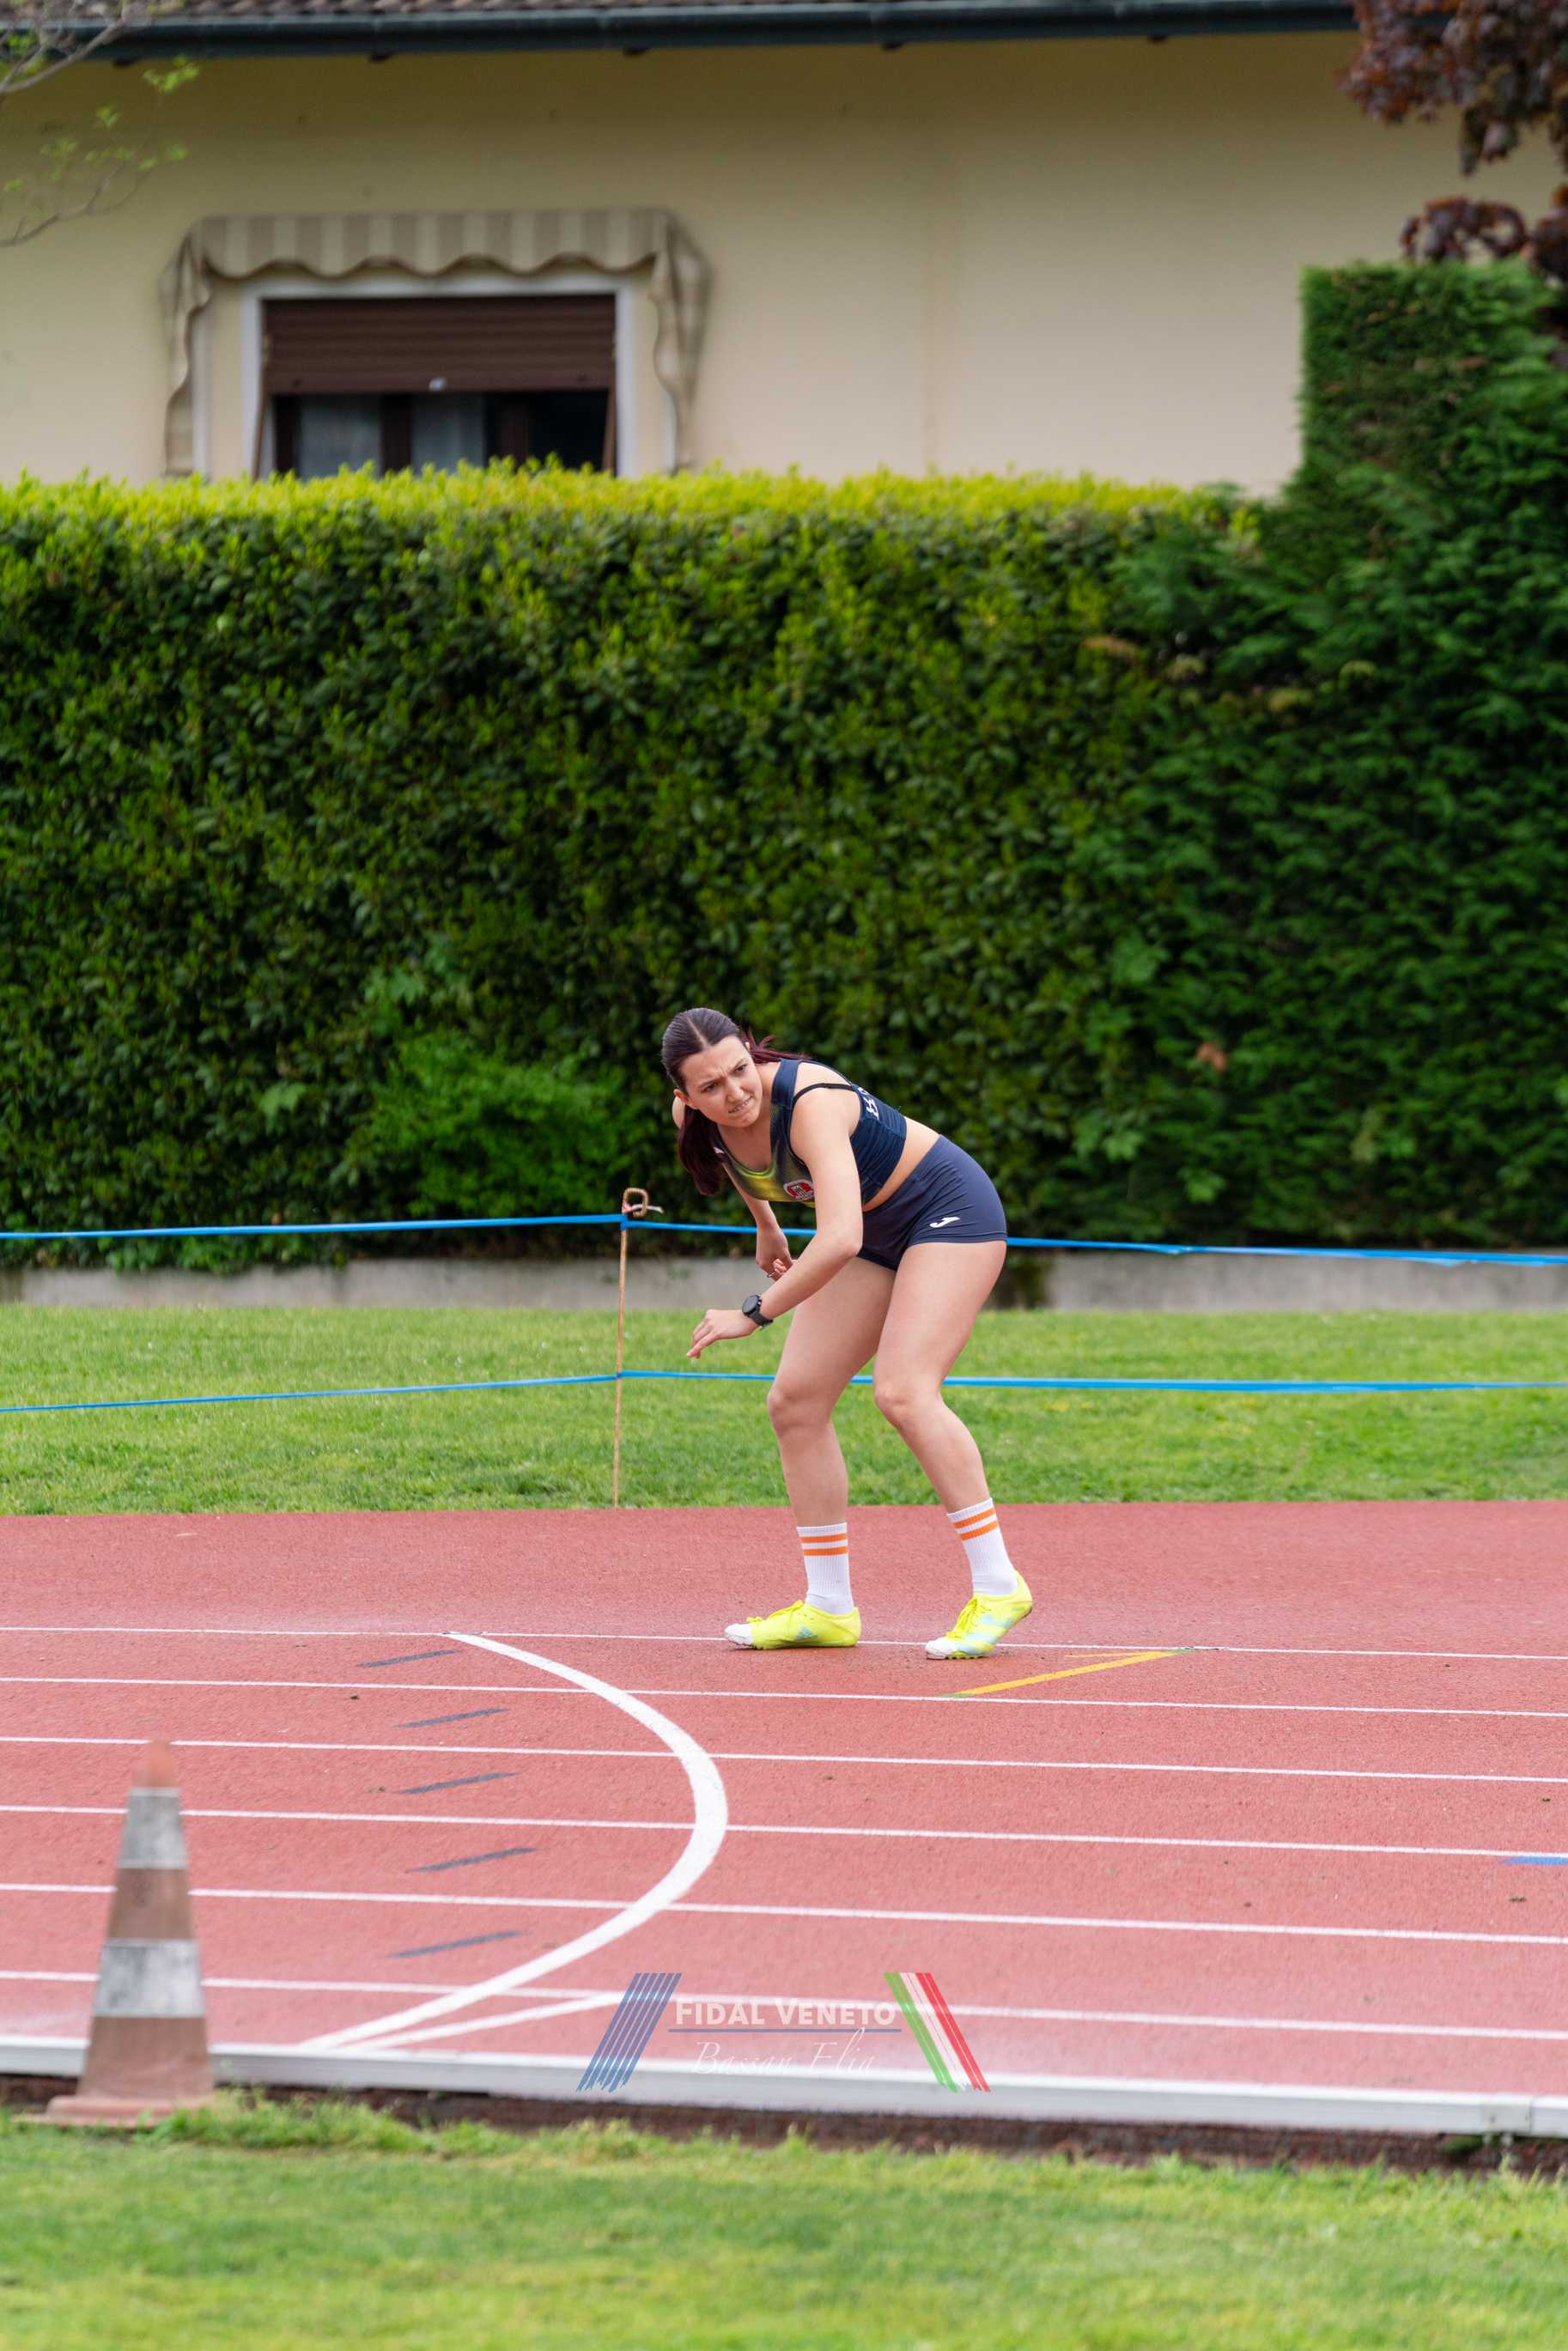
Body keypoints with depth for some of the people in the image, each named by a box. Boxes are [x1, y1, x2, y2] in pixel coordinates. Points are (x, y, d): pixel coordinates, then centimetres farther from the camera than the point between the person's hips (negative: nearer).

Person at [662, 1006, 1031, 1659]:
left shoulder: (809, 1103, -36)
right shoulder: (695, 1119, -12)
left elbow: (840, 1238, -46)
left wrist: (755, 1314, -41)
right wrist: (766, 1228, 22)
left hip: (949, 1211, -8)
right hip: (875, 1234, 8)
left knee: (903, 1393, -25)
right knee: (794, 1402, 0)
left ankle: (997, 1586, -18)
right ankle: (829, 1609, 8)